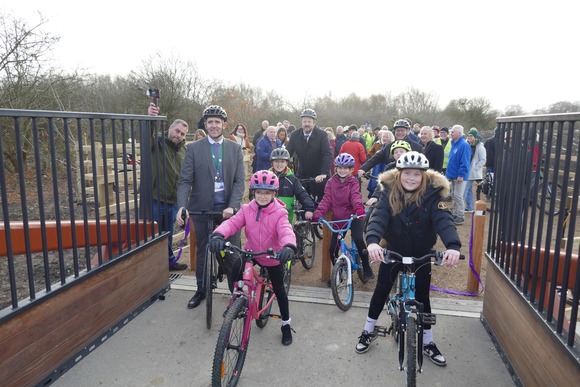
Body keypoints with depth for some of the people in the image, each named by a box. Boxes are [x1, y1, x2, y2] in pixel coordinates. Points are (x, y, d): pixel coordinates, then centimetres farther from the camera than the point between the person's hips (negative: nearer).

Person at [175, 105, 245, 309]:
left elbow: (239, 181, -2)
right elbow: (185, 181, -5)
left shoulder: (235, 148, 3)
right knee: (202, 253, 13)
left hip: (228, 209, 0)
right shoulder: (194, 148, 0)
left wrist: (232, 206, -16)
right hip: (202, 209, 0)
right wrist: (182, 206, -20)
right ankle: (201, 290, 31)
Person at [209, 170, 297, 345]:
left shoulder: (279, 213, -19)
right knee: (233, 266, -24)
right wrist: (218, 235, -47)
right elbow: (232, 223, -25)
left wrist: (289, 246, -60)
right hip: (251, 252, 2)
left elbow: (286, 231, -36)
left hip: (273, 257, -2)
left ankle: (286, 324, 32)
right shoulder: (247, 209, -11)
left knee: (279, 290, 10)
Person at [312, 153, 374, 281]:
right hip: (338, 219, 3)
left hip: (353, 217, -3)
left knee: (358, 239, -27)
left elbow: (355, 196, -20)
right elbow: (326, 199, -5)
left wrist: (359, 208, -42)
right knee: (333, 249, -1)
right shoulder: (331, 182, 3)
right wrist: (318, 214, -21)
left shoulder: (353, 182, -2)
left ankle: (367, 269, -6)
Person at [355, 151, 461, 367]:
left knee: (422, 297, 10)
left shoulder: (432, 194, -20)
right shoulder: (390, 192, -18)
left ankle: (428, 342, 29)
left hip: (422, 254, 0)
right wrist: (372, 241, -52)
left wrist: (453, 246, -53)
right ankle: (368, 331, 31)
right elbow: (378, 217, -32)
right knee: (381, 291, 11)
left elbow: (443, 220, -34)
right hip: (393, 250, 1)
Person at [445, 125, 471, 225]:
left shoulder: (464, 145, -16)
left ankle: (461, 217, 3)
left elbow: (464, 162, -20)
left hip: (460, 176, -9)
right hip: (453, 175, 9)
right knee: (454, 196, 15)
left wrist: (461, 175, -21)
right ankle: (455, 214, 25)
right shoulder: (454, 144, 12)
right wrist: (449, 172, 15)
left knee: (458, 196, -5)